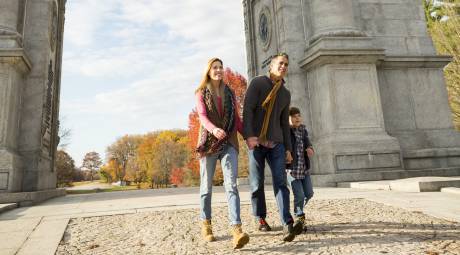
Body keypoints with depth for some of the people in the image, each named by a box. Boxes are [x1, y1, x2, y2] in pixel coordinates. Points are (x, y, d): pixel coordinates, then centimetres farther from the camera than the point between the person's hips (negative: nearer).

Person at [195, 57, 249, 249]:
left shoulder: (229, 93, 15)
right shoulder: (201, 93, 5)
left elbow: (236, 118, 14)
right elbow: (202, 116, -11)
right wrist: (214, 129, -33)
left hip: (229, 143, 2)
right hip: (209, 143, -1)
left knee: (231, 185, -13)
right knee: (207, 186, 7)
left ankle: (236, 229, -20)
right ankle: (206, 225, 24)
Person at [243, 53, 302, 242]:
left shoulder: (286, 94, 19)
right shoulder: (258, 83, 3)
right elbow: (247, 109, -9)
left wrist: (288, 148, 14)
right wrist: (249, 135, -22)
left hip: (276, 143, 4)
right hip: (256, 141, -3)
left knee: (280, 182, -9)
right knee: (257, 184, 2)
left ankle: (287, 225, -15)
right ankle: (261, 218, 20)